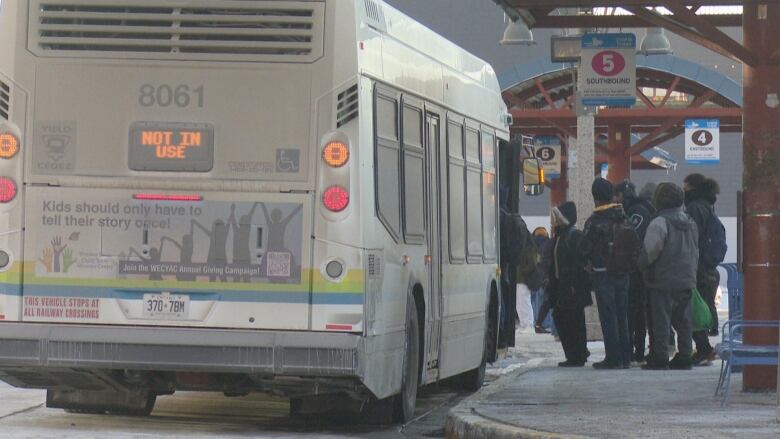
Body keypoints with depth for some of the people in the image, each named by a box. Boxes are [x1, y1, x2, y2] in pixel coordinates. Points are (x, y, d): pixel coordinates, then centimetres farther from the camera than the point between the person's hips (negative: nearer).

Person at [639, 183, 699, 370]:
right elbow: (695, 252, 17)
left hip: (663, 280, -7)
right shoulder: (690, 222, 12)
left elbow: (650, 251, -13)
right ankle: (684, 356, 11)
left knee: (661, 320, -3)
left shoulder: (660, 223, -13)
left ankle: (660, 358, -3)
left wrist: (642, 267, 4)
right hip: (687, 279, 7)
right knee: (684, 320, 10)